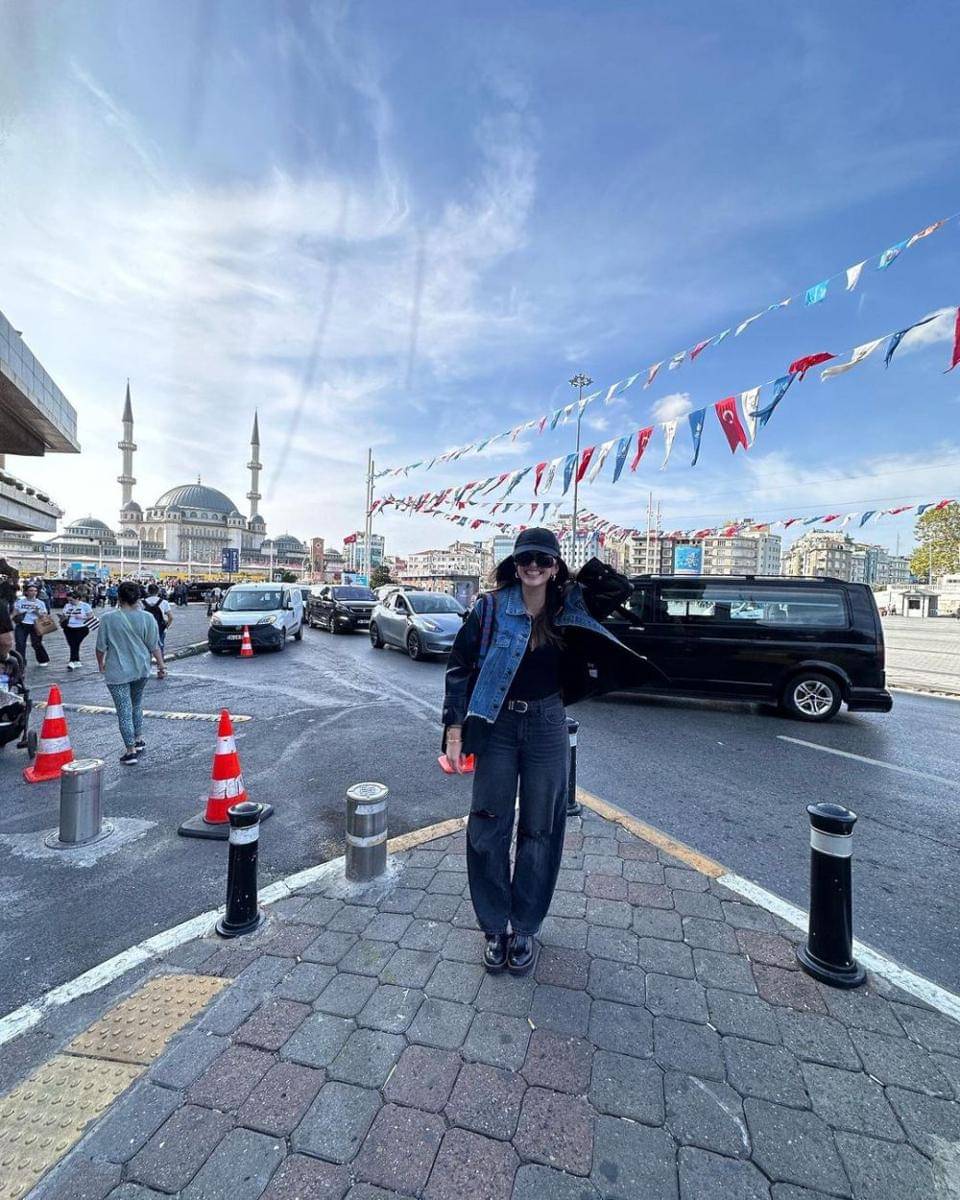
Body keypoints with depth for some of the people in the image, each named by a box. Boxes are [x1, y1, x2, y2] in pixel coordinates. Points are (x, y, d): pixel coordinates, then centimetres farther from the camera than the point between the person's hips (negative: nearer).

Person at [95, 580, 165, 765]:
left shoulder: (108, 618, -9)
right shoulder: (147, 618, -5)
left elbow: (101, 647, -2)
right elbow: (154, 646, -3)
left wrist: (101, 663, 16)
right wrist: (161, 665, 7)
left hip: (118, 672, -3)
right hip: (141, 669, 3)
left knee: (124, 711, 2)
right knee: (137, 705, 22)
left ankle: (131, 751, 6)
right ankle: (139, 741, 28)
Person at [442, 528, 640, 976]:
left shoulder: (570, 607, -1)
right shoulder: (490, 608, -7)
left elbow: (620, 587, 4)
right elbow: (459, 667, -5)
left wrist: (590, 566, -7)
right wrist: (455, 728, -8)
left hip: (547, 727, 2)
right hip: (497, 726, -1)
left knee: (540, 829, 12)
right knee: (487, 828, 6)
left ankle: (525, 929, 32)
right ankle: (495, 928, 28)